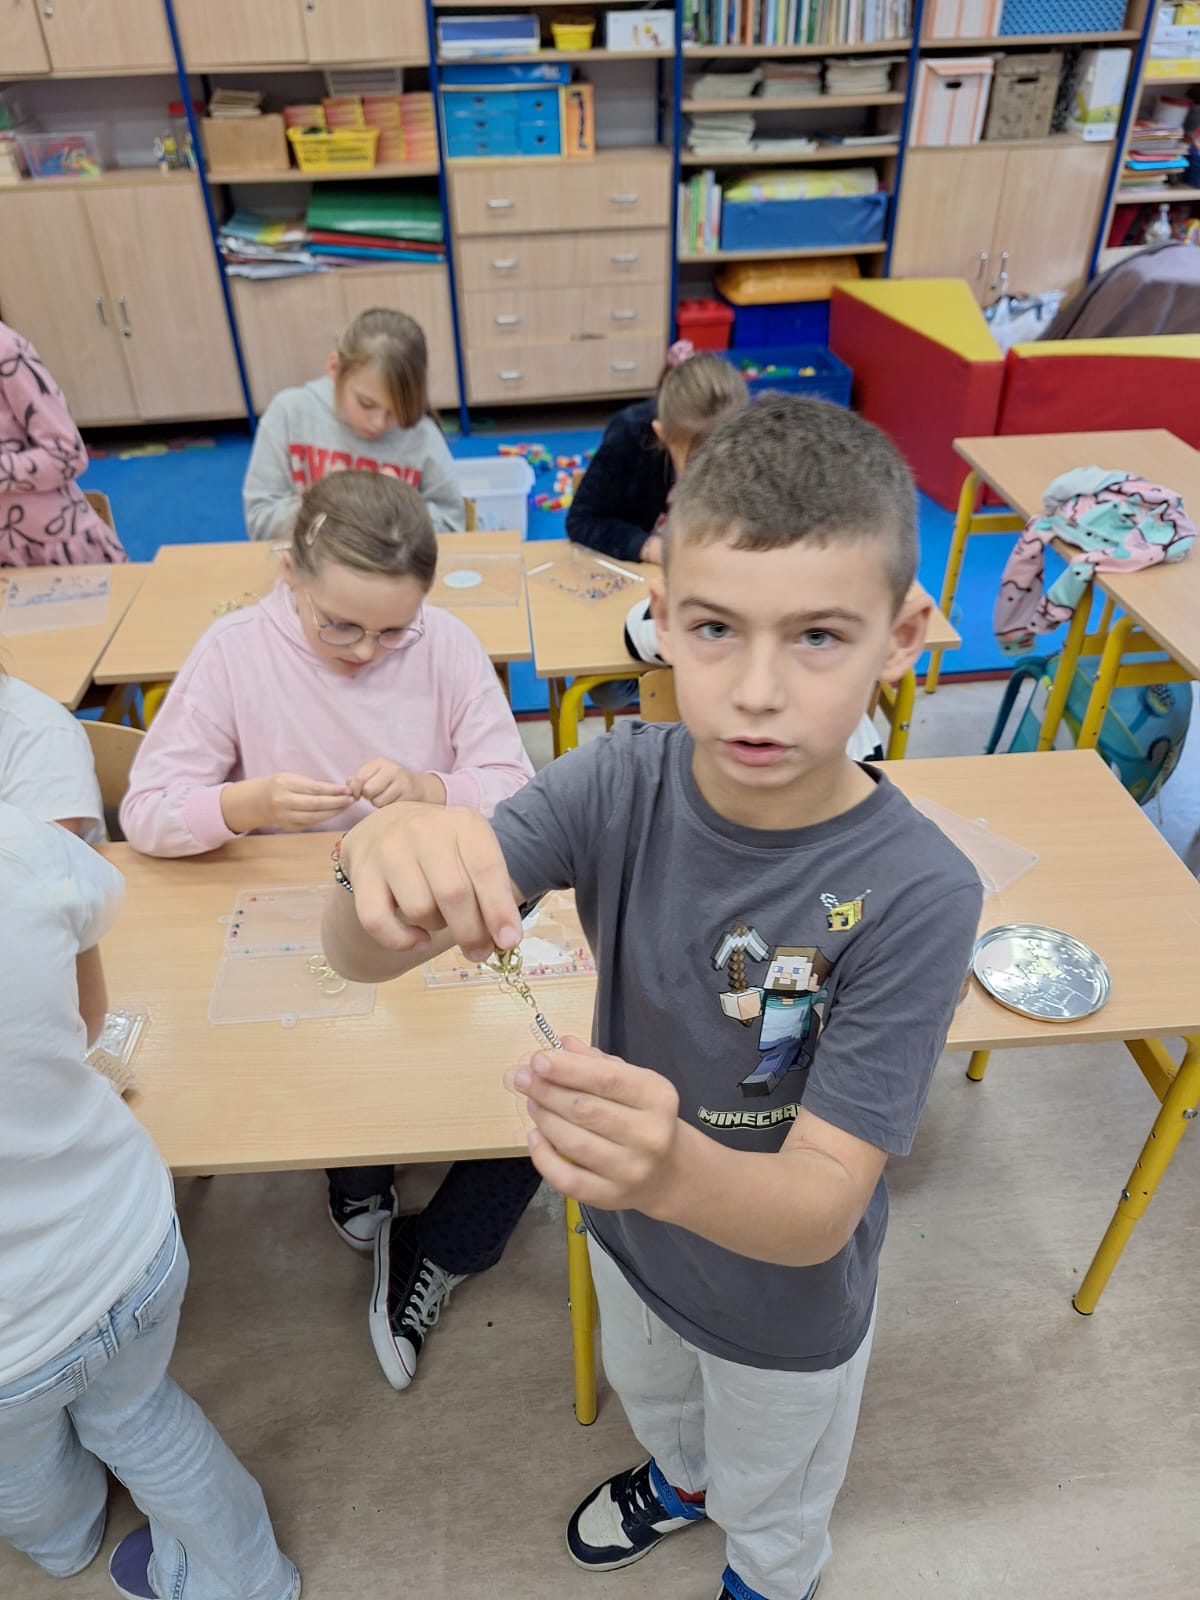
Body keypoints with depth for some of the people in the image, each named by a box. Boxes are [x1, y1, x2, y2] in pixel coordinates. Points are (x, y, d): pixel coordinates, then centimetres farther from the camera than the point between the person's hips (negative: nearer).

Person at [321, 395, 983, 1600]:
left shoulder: (916, 893, -35)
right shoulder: (623, 784, -26)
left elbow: (821, 1212, -33)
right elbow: (359, 956, -31)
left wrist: (674, 1169, -55)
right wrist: (386, 868, -55)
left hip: (784, 1307, -2)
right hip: (629, 1233, 3)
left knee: (770, 1502, 32)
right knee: (648, 1390, 37)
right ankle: (679, 1481, 73)